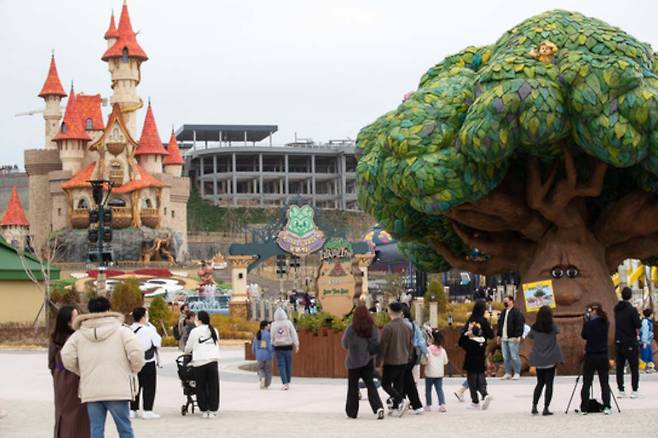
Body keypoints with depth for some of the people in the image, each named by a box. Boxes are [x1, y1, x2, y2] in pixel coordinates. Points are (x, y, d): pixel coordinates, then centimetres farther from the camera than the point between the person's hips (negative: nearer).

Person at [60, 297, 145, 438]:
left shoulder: (79, 335, 8)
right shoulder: (121, 331, -1)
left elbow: (67, 357, 0)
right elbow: (136, 352, -12)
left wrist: (82, 372, 15)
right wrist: (133, 371, 7)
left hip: (91, 391, 2)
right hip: (117, 390, -2)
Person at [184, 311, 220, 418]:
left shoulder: (195, 331, -1)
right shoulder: (214, 330, 12)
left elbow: (188, 347, 7)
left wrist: (187, 353, 28)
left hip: (199, 362, -3)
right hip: (212, 360, 3)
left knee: (201, 387, 6)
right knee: (213, 387, 6)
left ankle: (204, 410, 7)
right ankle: (213, 410, 4)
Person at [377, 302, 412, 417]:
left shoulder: (388, 327, -15)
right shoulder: (407, 327, 7)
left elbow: (383, 346, -14)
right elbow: (410, 345, 15)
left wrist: (378, 362, -8)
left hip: (391, 361, -7)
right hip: (403, 361, 7)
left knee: (386, 384, 2)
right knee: (399, 384, 12)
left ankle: (400, 401, -15)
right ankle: (395, 408, 11)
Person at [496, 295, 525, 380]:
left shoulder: (516, 312, -8)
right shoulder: (504, 312, 18)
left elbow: (519, 325, -14)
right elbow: (500, 324, 25)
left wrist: (516, 336, -18)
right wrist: (499, 335, 17)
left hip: (512, 339, -8)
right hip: (504, 338, 8)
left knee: (514, 357, -5)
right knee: (505, 357, 10)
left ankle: (517, 373, 2)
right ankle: (508, 373, 16)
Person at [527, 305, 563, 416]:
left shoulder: (534, 327, -1)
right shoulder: (553, 327, -7)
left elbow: (529, 336, 14)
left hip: (538, 360, 3)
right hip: (550, 359, -3)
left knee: (540, 383, 15)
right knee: (549, 384, 2)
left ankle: (534, 406, 8)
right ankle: (546, 408, -2)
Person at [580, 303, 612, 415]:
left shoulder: (590, 323, -11)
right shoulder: (605, 323, 4)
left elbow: (584, 335, -1)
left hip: (590, 356, -4)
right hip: (603, 356, 4)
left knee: (586, 383, 4)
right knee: (604, 382, 8)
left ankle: (584, 408, 5)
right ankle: (606, 407, -3)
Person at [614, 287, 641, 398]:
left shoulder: (617, 309, 2)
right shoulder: (632, 310, -15)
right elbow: (637, 326, -15)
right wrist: (637, 334, 4)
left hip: (618, 342, 5)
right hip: (630, 343, -5)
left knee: (619, 368, 10)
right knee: (634, 368, 3)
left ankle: (621, 390, 11)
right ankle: (634, 390, 0)